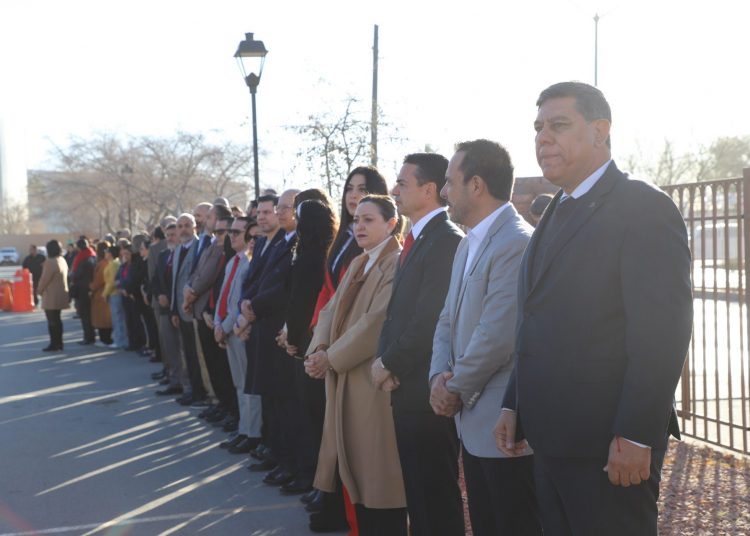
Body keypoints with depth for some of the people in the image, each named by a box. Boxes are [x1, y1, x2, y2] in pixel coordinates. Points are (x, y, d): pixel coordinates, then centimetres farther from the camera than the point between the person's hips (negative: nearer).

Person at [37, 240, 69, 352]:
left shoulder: (50, 262, -20)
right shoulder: (62, 261, 9)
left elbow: (44, 279, -19)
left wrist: (40, 290, -2)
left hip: (51, 297, -9)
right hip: (60, 295, 9)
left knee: (52, 321, -3)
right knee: (57, 320, 16)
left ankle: (54, 344, 0)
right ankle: (59, 343, 20)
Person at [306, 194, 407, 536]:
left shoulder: (398, 263, -11)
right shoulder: (358, 265, 18)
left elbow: (377, 321, -20)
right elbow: (332, 310, 12)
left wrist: (332, 357, -15)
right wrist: (320, 349, -6)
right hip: (346, 380, 9)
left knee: (378, 469, -3)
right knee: (357, 469, 12)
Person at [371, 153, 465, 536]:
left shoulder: (447, 240, -16)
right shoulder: (419, 239, 15)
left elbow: (430, 320, -22)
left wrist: (391, 364, -11)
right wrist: (384, 358, 0)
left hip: (426, 389, -9)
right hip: (407, 386, 9)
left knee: (435, 492, 1)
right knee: (418, 490, 18)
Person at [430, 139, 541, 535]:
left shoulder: (517, 244, -18)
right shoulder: (469, 244, 15)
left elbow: (496, 337, -23)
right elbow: (448, 320, 16)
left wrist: (455, 388, -10)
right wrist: (439, 378, -2)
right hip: (474, 422, 9)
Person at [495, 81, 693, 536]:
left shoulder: (644, 208, -11)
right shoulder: (557, 215, 17)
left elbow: (662, 332, -18)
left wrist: (636, 436, -21)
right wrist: (514, 405, 11)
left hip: (609, 446, -8)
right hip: (553, 441, 8)